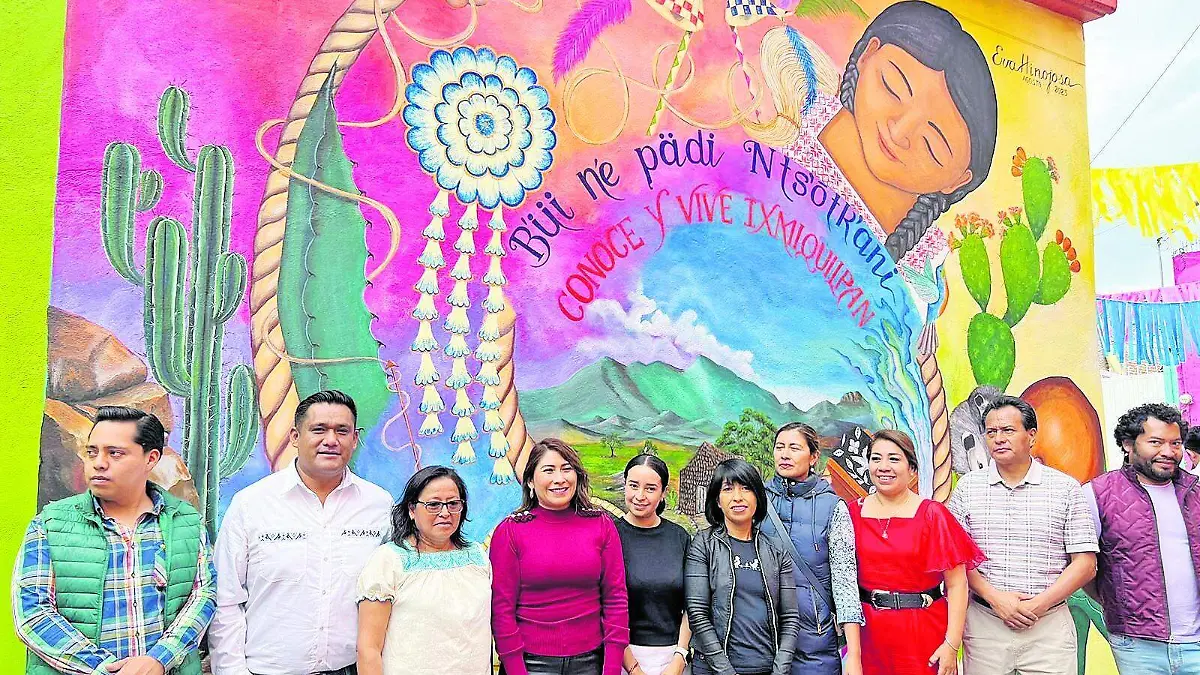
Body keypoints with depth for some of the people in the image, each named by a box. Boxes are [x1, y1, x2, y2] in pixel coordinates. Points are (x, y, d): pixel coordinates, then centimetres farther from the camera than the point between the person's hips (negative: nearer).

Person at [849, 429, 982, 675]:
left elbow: (956, 584, -8)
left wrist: (952, 645, -14)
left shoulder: (931, 514, -5)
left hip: (924, 634, -2)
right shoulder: (853, 513, 1)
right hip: (868, 634, 2)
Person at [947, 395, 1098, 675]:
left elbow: (1086, 564, -1)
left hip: (1049, 624, 0)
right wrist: (995, 597, -11)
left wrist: (1038, 605, -10)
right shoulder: (967, 487, 4)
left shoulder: (1066, 488, 2)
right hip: (984, 623, 1)